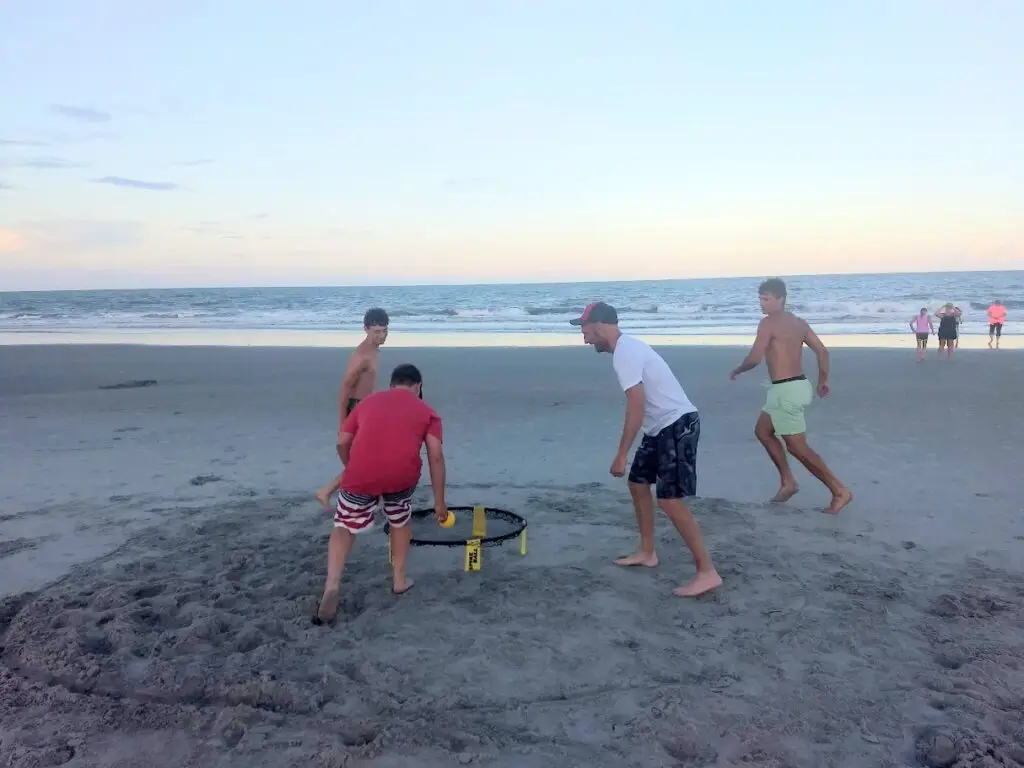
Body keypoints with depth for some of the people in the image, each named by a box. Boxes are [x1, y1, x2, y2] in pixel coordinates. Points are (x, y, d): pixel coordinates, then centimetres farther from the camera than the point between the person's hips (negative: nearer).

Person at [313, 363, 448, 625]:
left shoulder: (368, 402, 25)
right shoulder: (427, 411, 18)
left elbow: (342, 443, 22)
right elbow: (436, 457, 10)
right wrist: (439, 501, 14)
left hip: (361, 474, 0)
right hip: (402, 474, 0)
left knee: (345, 526, 19)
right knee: (400, 521, 29)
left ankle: (332, 585, 1)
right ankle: (399, 580, 33)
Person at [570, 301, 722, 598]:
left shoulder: (624, 353, -18)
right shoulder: (627, 347, 14)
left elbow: (636, 409, -23)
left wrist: (621, 455, -19)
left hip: (677, 425, -11)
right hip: (663, 426, 11)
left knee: (670, 501, -13)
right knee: (638, 483, 19)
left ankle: (707, 572, -7)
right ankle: (647, 552, 30)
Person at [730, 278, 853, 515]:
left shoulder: (768, 323, -13)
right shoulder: (799, 322, 12)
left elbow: (755, 358, -18)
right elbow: (822, 350, 12)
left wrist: (737, 371, 1)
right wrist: (823, 381, 21)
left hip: (786, 390, -10)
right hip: (798, 385, 10)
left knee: (797, 447, -2)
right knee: (762, 431, 21)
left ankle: (840, 491, 2)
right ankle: (788, 481, 21)